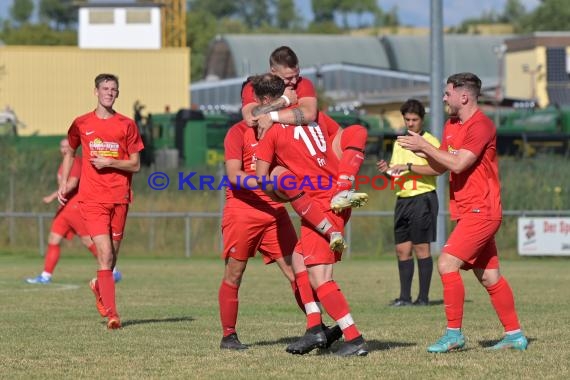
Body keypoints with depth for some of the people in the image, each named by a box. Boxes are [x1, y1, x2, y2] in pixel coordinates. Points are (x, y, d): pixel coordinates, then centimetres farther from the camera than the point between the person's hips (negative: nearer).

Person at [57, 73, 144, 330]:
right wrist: (64, 183, 12)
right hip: (92, 199, -2)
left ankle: (99, 286, 42)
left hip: (119, 198, 2)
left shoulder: (127, 125, 6)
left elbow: (135, 165, 5)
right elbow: (69, 152, 23)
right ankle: (112, 314, -14)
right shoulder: (82, 124, 7)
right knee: (105, 255, -13)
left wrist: (110, 162, -11)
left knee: (111, 256, 9)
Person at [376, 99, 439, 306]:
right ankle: (405, 296, 6)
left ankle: (423, 296, -4)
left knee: (421, 247, -7)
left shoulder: (430, 141, -3)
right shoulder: (399, 143, 18)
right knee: (402, 249, 3)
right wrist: (387, 170, 0)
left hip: (423, 197, -7)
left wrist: (409, 166, -22)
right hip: (402, 198, 7)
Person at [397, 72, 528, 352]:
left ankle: (454, 334, -12)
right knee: (489, 276, 10)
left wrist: (424, 146, -16)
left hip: (480, 210, -9)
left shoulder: (481, 126, -14)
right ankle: (514, 334, 15)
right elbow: (440, 167, 18)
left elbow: (458, 164, -23)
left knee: (447, 263, -16)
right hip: (467, 211, 9)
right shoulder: (451, 126, 15)